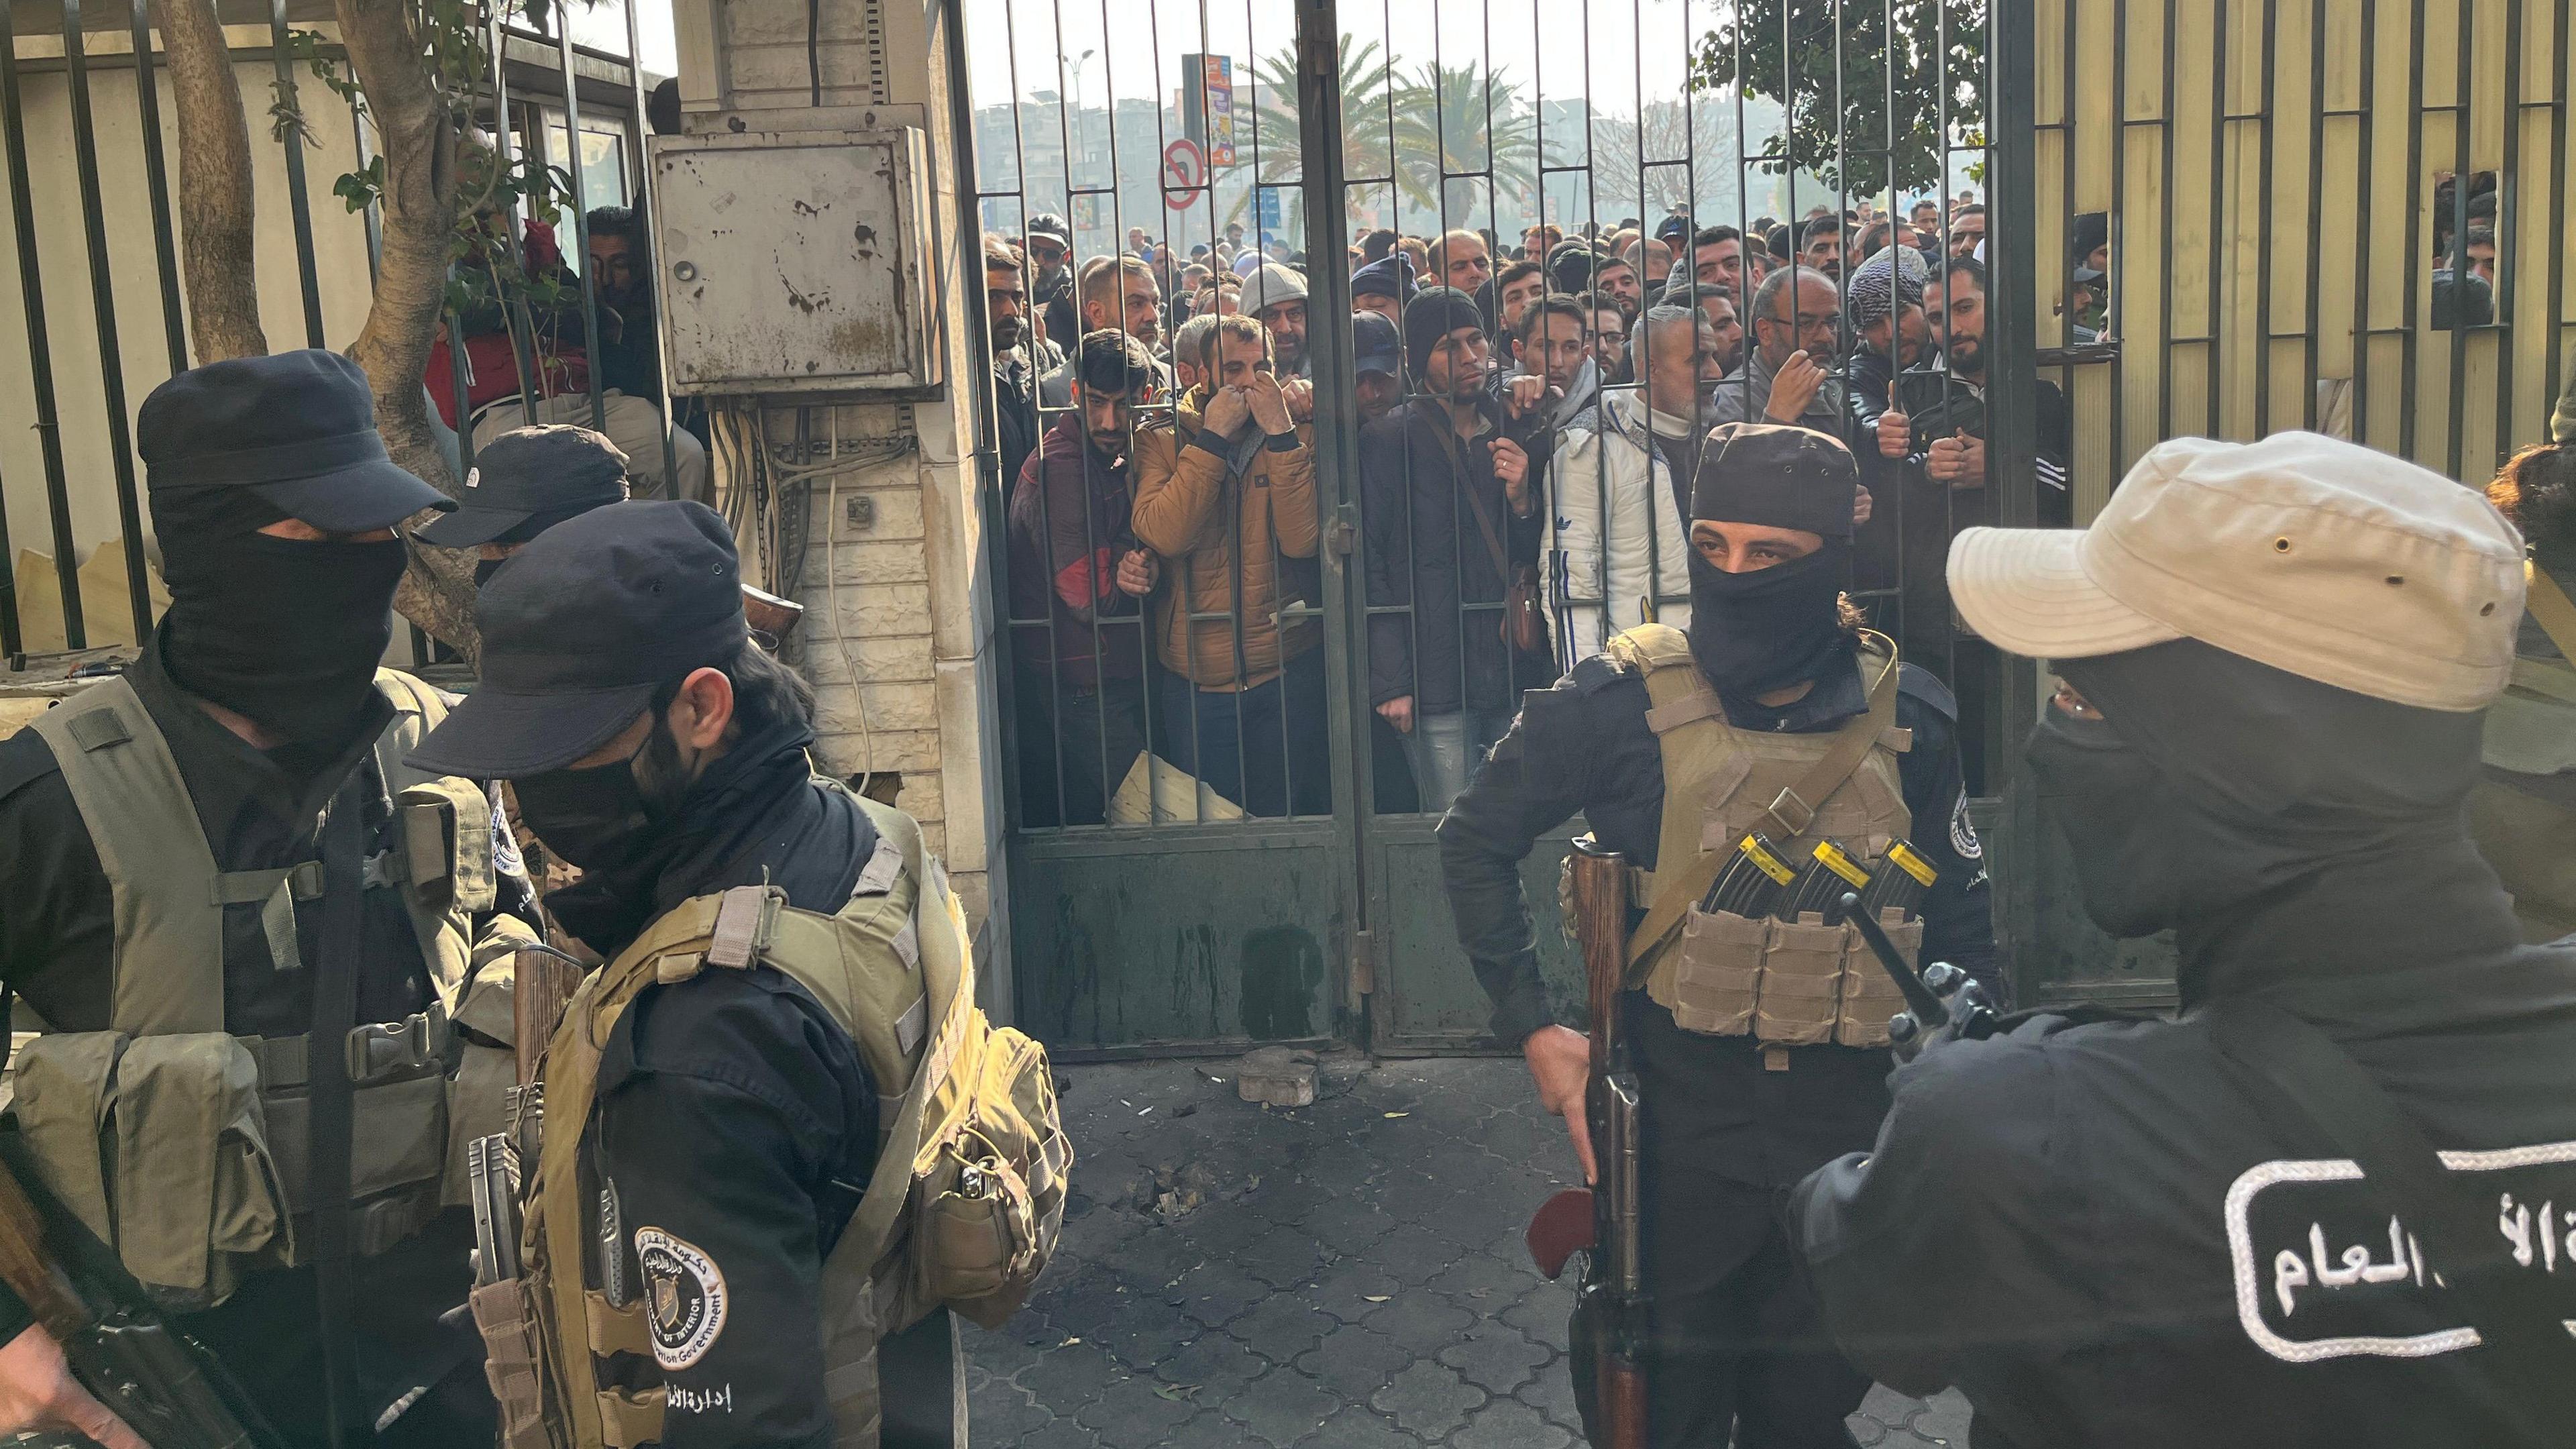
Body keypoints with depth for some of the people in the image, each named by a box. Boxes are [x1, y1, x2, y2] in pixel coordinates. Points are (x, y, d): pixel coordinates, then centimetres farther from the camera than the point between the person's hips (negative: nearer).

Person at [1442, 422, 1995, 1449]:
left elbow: (1957, 922, 7)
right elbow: (1476, 842, -1)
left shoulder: (1904, 718, -4)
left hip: (1847, 1130, 2)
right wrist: (1531, 1026, -6)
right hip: (1674, 1124, -2)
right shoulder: (1623, 702, -11)